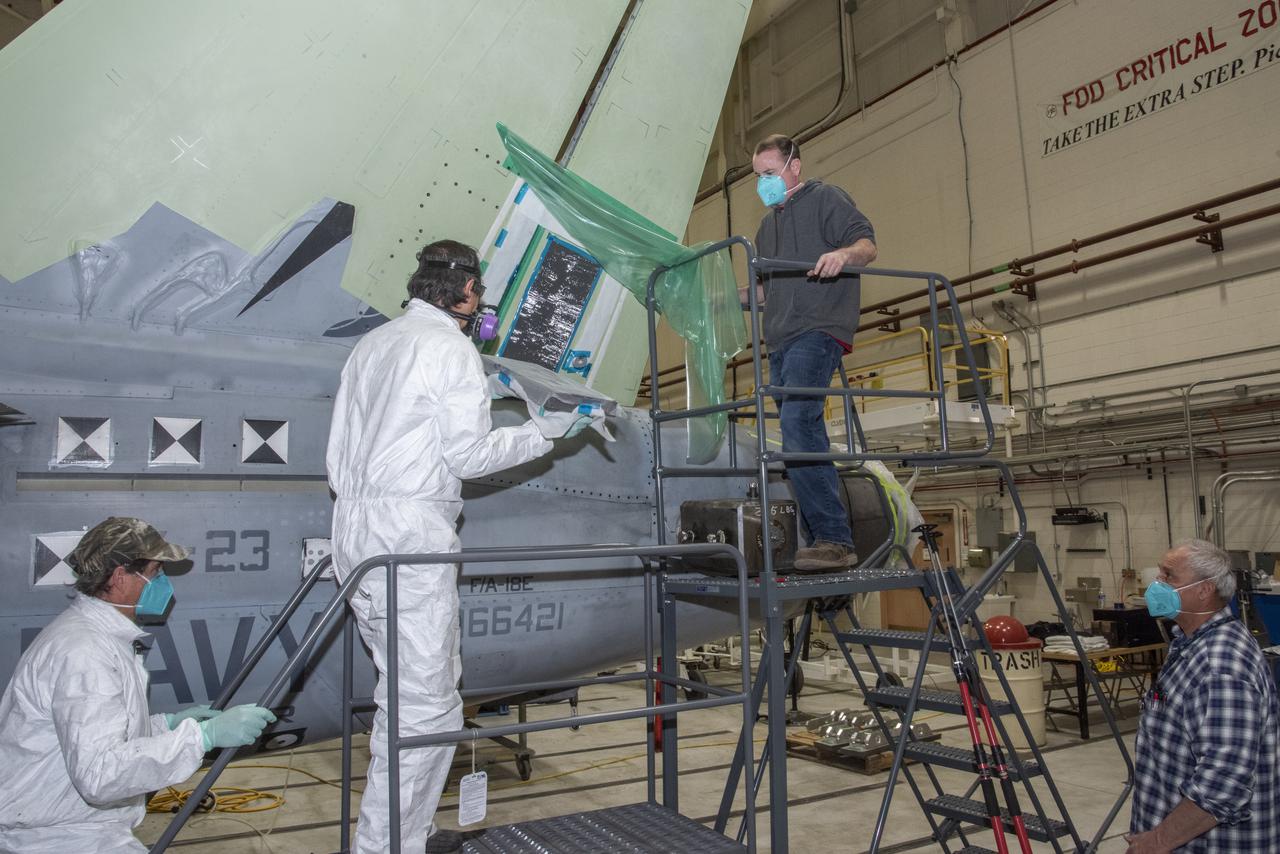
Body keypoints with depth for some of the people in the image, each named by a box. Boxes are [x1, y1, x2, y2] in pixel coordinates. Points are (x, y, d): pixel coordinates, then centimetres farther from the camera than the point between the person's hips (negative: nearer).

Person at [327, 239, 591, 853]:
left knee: (420, 686, 16)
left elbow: (338, 451, 18)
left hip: (354, 526, 9)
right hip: (409, 538, -9)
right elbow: (470, 454, -9)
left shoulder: (371, 343, 19)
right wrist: (544, 432, 1)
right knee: (427, 707, -5)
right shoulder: (450, 346, -6)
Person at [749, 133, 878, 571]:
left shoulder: (825, 199, 5)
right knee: (801, 437, 5)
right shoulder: (768, 224, 29)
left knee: (798, 423, -25)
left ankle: (835, 538, -25)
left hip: (817, 330, -9)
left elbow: (868, 244, -8)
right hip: (781, 339, 9)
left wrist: (844, 253, -29)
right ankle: (824, 543, 8)